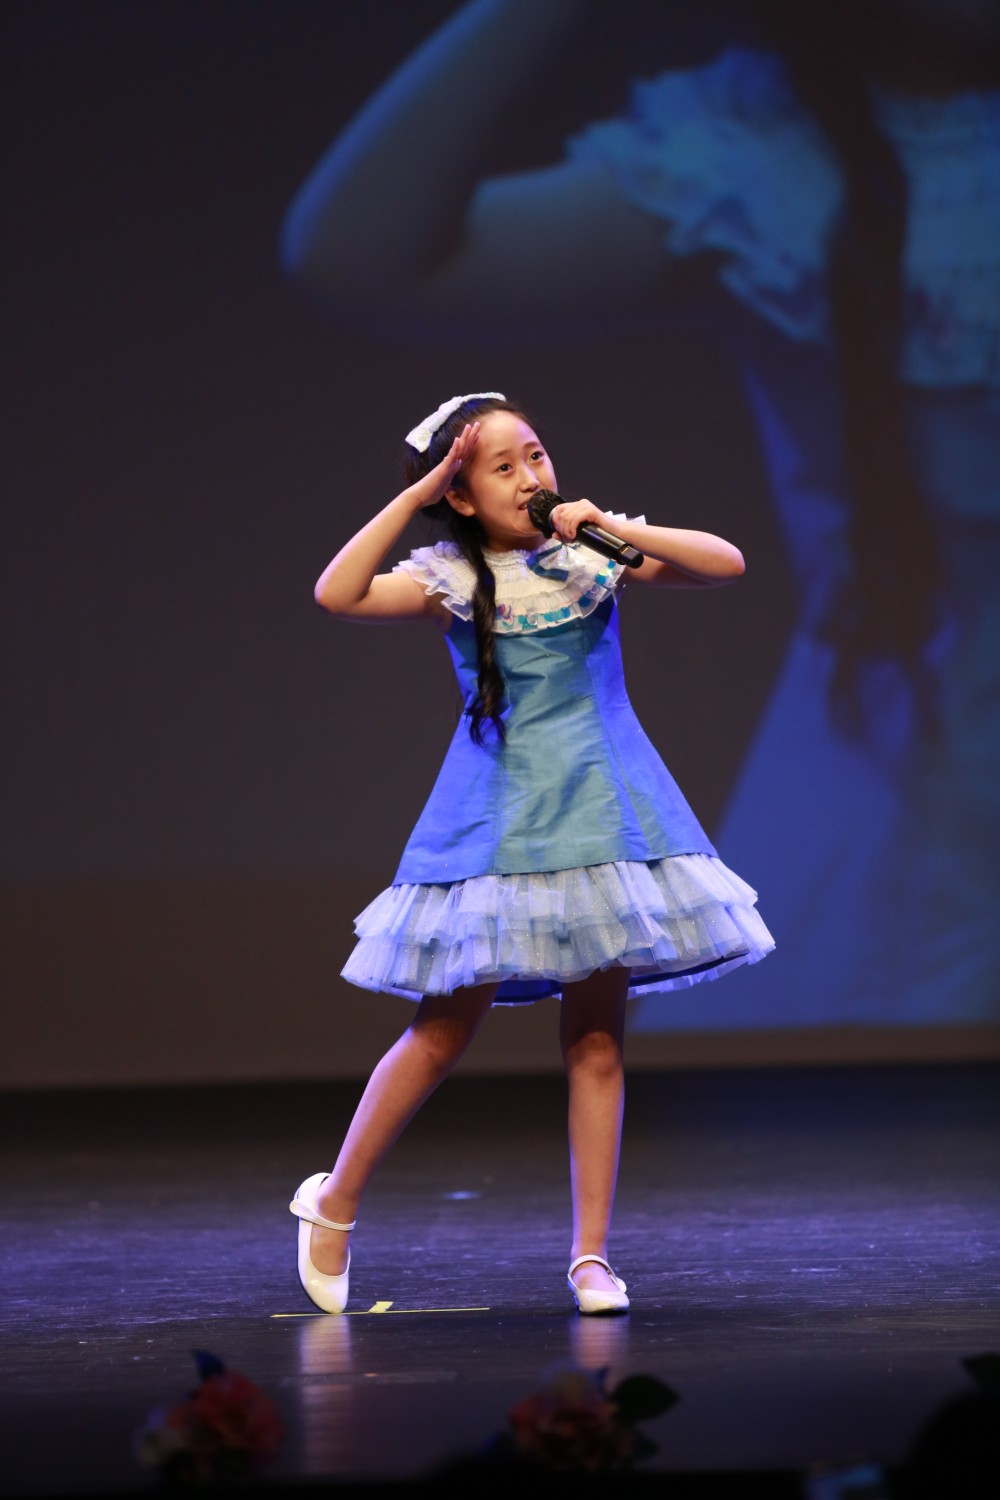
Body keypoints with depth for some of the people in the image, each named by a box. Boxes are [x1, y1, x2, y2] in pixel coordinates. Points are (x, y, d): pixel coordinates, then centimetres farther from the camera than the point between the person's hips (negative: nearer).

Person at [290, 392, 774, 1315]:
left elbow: (726, 563, -4)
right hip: (499, 816, -2)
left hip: (600, 809, 2)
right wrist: (414, 495, -15)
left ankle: (592, 1255, 7)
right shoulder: (451, 579, -3)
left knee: (596, 1037, 2)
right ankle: (334, 1203, 17)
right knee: (446, 1030, -1)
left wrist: (616, 528, -13)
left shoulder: (592, 555, 3)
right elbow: (338, 594, -19)